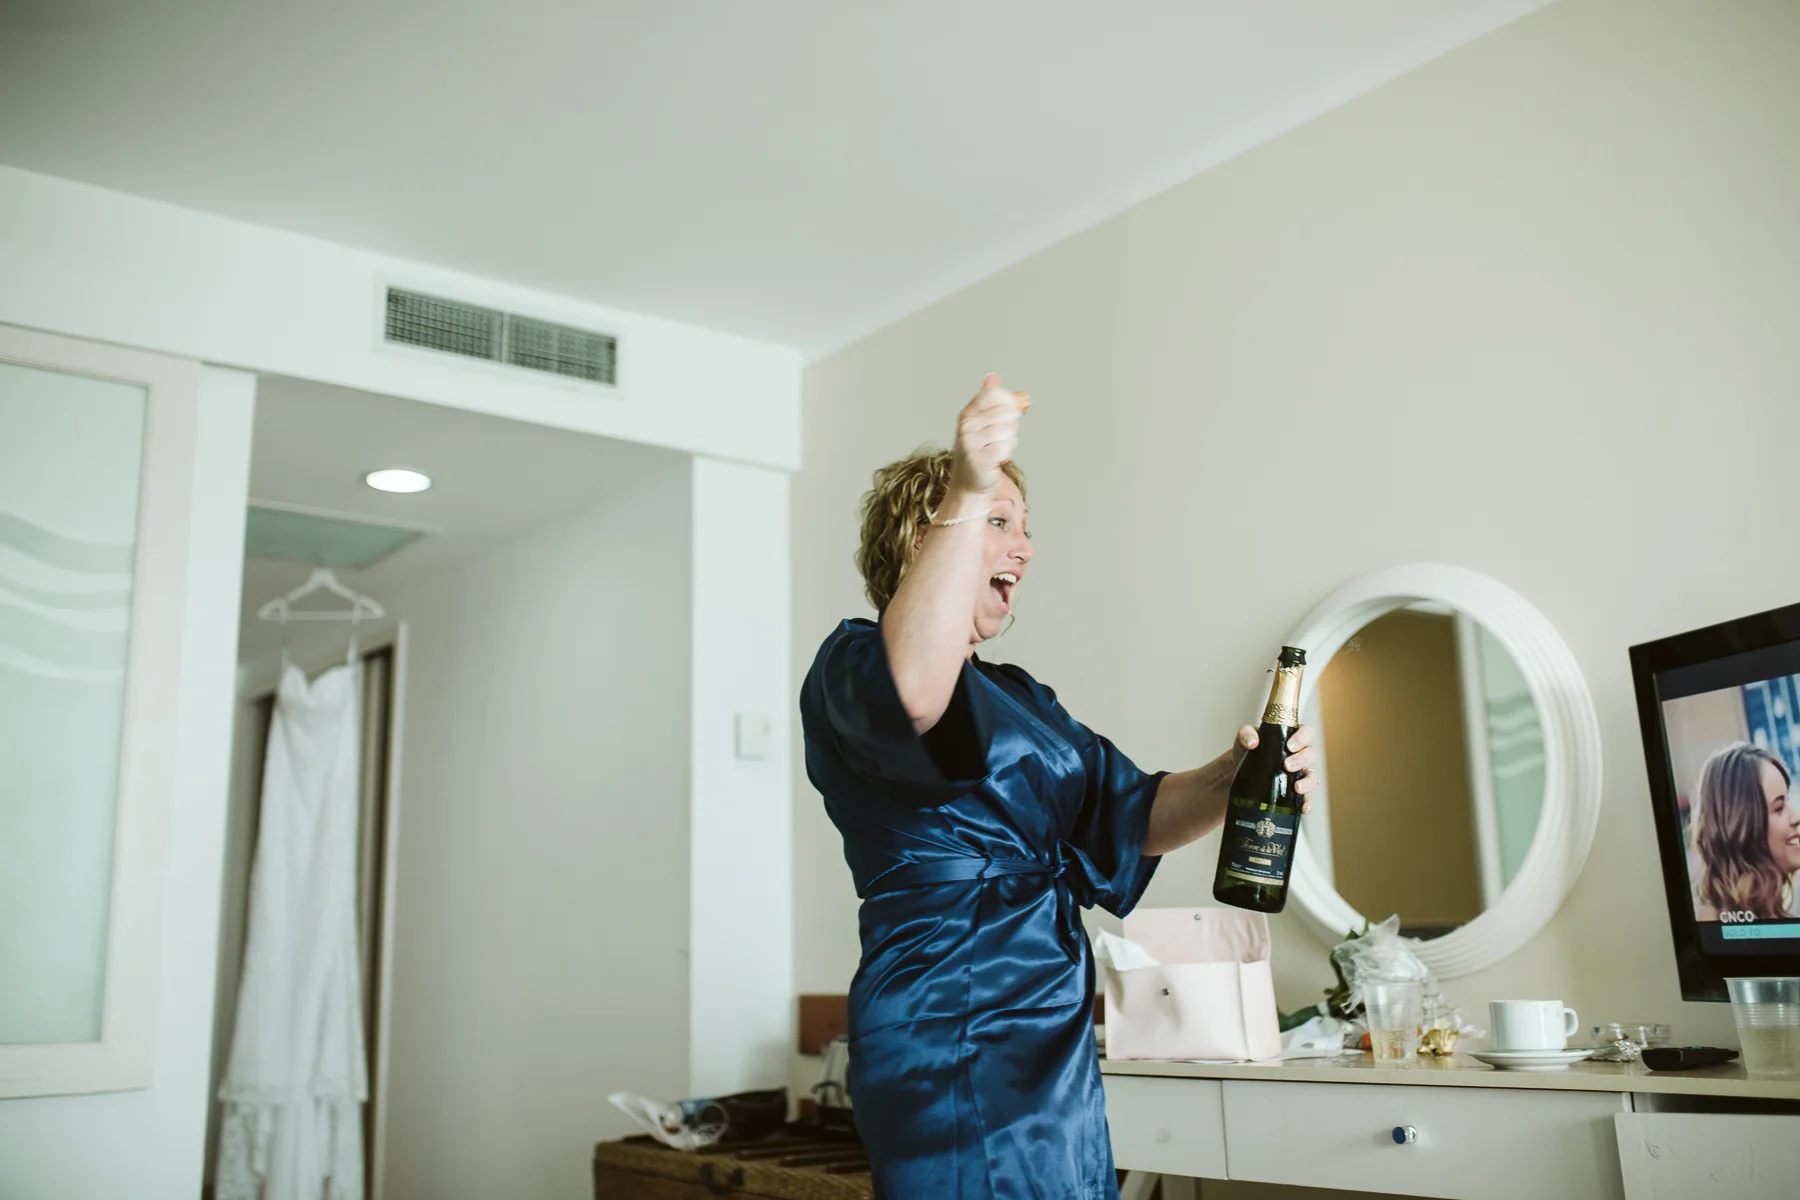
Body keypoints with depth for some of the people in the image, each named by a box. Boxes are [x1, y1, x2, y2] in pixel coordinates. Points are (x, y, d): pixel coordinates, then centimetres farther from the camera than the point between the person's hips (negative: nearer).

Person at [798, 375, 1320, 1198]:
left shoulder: (1019, 697, 21)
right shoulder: (852, 662, -5)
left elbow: (1131, 815, 13)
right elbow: (913, 693, -31)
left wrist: (1229, 778, -7)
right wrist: (969, 495, -37)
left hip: (1054, 1047, 9)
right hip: (953, 1043, -8)